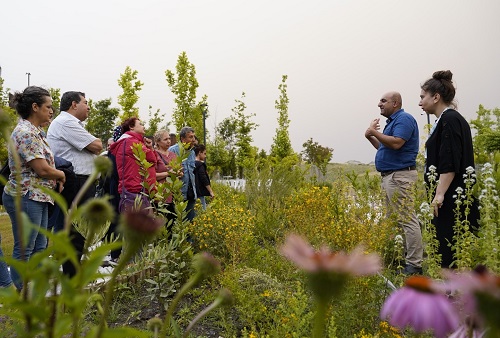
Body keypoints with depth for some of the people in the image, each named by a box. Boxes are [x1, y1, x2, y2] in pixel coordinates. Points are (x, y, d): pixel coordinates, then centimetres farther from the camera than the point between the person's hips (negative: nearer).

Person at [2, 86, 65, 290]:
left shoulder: (34, 131, 13)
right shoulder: (26, 132, -18)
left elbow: (45, 163, 18)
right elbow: (42, 169, -22)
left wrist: (56, 179, 0)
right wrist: (61, 175, -3)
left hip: (38, 197, 10)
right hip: (26, 198, -10)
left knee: (39, 247, 14)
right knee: (24, 250, -1)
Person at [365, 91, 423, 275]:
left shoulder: (404, 119, -10)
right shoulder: (392, 121, 19)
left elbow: (396, 143, -25)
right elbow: (384, 148, 24)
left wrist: (375, 132, -14)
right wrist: (370, 136, 10)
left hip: (400, 176, -11)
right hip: (389, 176, 11)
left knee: (407, 219, -9)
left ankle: (414, 264, -5)